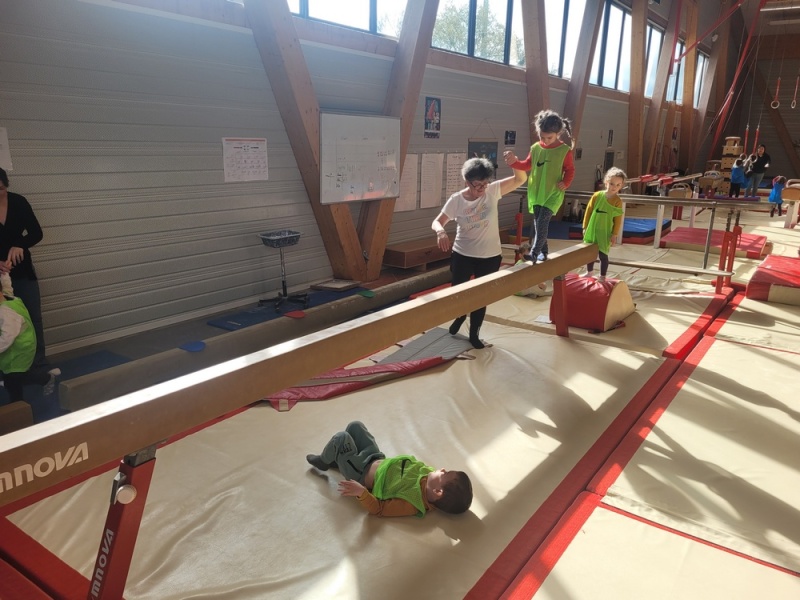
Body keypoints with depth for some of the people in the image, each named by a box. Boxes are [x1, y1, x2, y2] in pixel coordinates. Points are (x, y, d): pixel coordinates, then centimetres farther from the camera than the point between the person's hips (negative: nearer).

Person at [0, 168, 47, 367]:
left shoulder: (18, 202, -5)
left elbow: (37, 233, -3)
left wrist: (19, 245, -22)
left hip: (22, 270, 2)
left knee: (34, 318, 5)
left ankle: (39, 363, 15)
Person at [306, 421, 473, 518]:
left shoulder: (411, 504, -36)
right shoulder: (429, 473, -18)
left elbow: (378, 509, -33)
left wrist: (361, 492, -47)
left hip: (361, 474, -7)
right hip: (378, 460, 7)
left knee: (341, 438, -11)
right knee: (355, 425, 12)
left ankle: (323, 461, 24)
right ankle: (335, 459, 41)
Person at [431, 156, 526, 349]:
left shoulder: (493, 191, -9)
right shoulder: (456, 200, -11)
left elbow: (520, 179, -13)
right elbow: (437, 222, -10)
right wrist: (441, 232, -34)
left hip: (490, 257, 1)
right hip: (462, 255, 0)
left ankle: (474, 334, 34)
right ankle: (460, 316, 47)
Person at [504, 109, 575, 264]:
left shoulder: (565, 150, -9)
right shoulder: (535, 148, 1)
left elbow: (570, 169, 2)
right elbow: (527, 165, 12)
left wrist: (565, 183, -15)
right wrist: (514, 162, -4)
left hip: (553, 194, -5)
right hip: (536, 192, 5)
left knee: (542, 222, -16)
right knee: (537, 223, 11)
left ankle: (534, 253, -15)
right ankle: (543, 251, 26)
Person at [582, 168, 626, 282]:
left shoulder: (617, 201, -8)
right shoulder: (597, 195, -3)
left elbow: (618, 220, -7)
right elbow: (588, 211, 3)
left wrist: (614, 235, -9)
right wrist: (585, 227, 3)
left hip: (605, 233, -3)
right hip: (592, 230, 3)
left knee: (603, 255, 2)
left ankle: (602, 276, 16)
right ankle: (589, 272, 34)